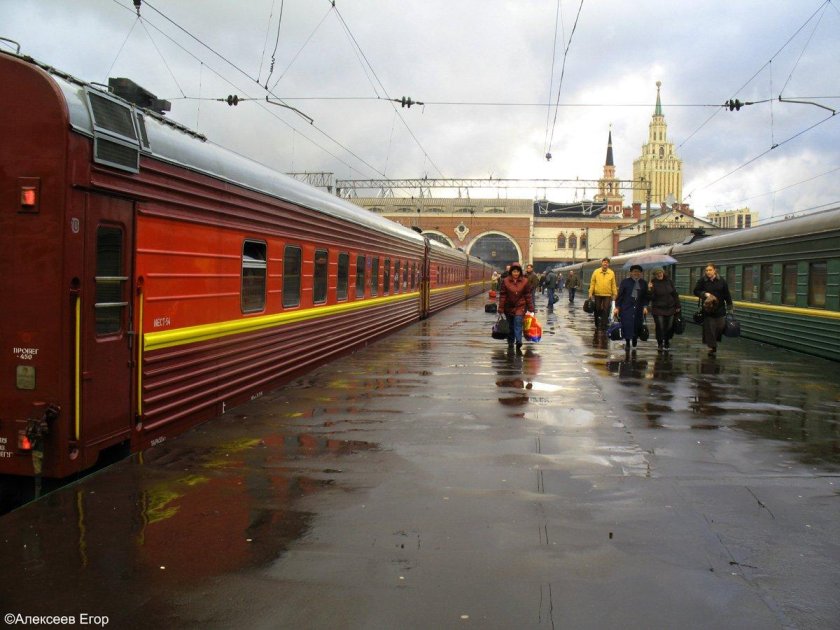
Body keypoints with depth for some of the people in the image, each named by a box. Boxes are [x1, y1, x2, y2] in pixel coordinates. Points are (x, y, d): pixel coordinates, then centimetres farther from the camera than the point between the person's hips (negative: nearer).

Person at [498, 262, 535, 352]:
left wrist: (530, 307, 1)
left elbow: (528, 295, 1)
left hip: (520, 306, -1)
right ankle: (510, 342, 26)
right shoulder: (505, 281, -5)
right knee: (510, 325, 12)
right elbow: (502, 295, -3)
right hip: (509, 306, 1)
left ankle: (519, 341, -23)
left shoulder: (524, 281, -4)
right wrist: (501, 308, -6)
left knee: (518, 322, -18)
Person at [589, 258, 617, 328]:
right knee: (597, 310, 8)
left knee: (606, 311, -3)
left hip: (607, 295, -1)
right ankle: (597, 324, 21)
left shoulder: (612, 273, 1)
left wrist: (615, 294, 1)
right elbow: (592, 283, 2)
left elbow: (613, 284, 3)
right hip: (597, 294, 1)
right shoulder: (596, 272, 1)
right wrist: (590, 293, -3)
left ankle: (604, 325, 2)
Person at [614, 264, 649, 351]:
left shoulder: (643, 283, 9)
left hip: (638, 308, 2)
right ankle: (627, 342, 7)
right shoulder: (625, 282, 3)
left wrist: (645, 307, -2)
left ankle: (635, 338, 25)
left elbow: (645, 297, 10)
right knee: (627, 325, -6)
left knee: (637, 325, 0)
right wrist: (617, 307, -3)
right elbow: (620, 295, 2)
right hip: (626, 308, -2)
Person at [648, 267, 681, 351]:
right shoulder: (653, 283, -6)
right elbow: (651, 297, -11)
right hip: (658, 309, -3)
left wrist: (678, 306, 8)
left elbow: (675, 294, 10)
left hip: (670, 308, 3)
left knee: (669, 327, 5)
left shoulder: (669, 281, 4)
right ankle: (660, 343, 14)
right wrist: (649, 290, -28)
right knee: (660, 327, -3)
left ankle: (667, 342, 23)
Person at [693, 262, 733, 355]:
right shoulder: (702, 281, -3)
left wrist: (729, 306, 4)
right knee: (709, 327, -2)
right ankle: (712, 346, 7)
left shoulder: (721, 281, 0)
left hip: (719, 308, 1)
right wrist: (705, 294, -14)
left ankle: (714, 341, 28)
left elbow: (727, 294, 5)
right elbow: (696, 291, 3)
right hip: (708, 309, -1)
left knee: (720, 326, 1)